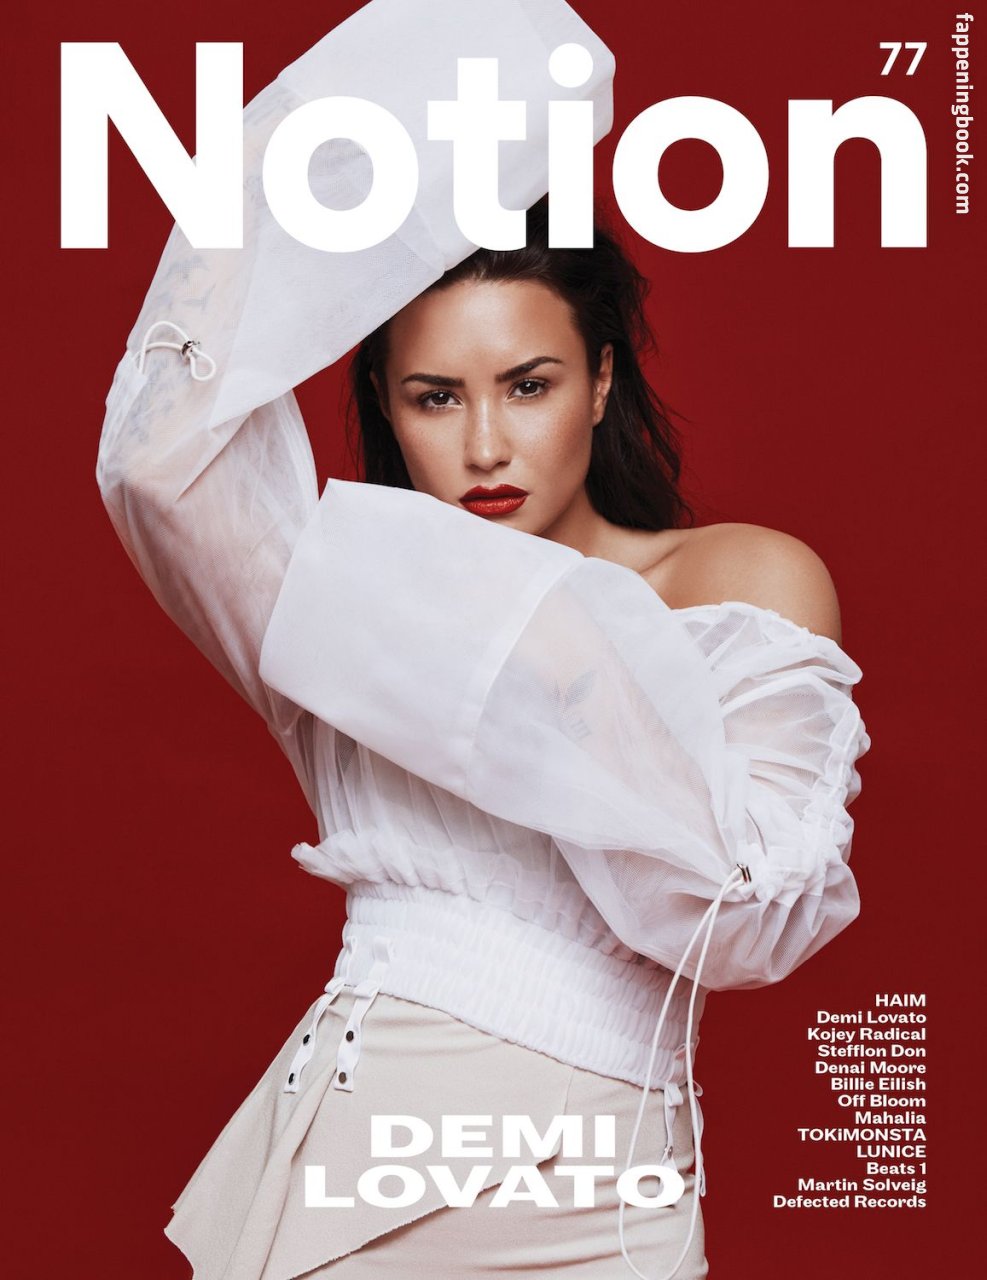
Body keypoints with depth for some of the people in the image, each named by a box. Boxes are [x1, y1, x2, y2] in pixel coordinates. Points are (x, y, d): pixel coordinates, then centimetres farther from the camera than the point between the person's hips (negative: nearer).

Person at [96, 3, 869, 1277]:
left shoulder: (749, 584, -3)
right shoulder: (353, 605, 3)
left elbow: (754, 916, -13)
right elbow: (161, 455, -15)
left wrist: (555, 664, -20)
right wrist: (292, 158, -12)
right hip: (328, 1159, 2)